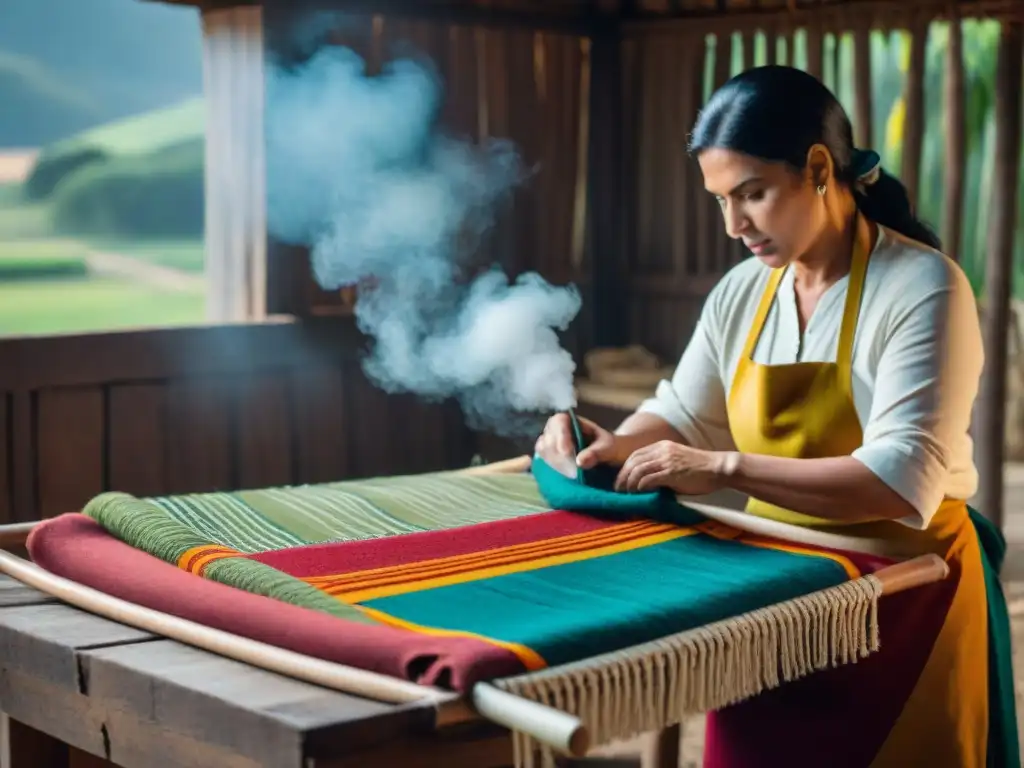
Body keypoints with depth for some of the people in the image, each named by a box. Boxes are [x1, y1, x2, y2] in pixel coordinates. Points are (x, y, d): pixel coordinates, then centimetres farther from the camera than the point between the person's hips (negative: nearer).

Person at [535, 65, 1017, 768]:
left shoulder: (923, 288, -17)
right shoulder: (741, 293, 1)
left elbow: (904, 484, -27)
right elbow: (681, 418, 16)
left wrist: (724, 468, -31)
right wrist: (616, 447, -6)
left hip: (902, 594, -5)